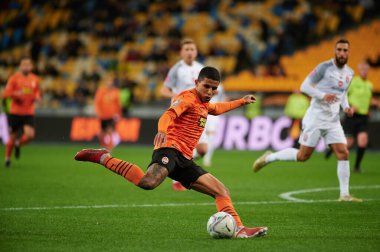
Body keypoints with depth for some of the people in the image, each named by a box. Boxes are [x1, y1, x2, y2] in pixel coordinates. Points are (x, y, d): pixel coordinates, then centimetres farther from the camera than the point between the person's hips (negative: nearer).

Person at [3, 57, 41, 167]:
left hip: (29, 113, 2)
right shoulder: (14, 78, -4)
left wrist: (37, 97, 0)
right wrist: (16, 93, -24)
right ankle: (7, 158, 24)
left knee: (30, 135, -15)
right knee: (13, 137, 4)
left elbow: (37, 92, 23)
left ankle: (18, 144, 18)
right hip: (15, 112, -2)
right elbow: (6, 94, -7)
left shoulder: (35, 79, 7)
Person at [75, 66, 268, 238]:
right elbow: (168, 115, -23)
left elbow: (216, 109, 53)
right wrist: (162, 130, -44)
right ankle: (102, 158, -22)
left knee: (221, 191, 6)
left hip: (184, 160, 10)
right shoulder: (187, 97, -3)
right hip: (170, 148, -10)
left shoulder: (203, 104, 27)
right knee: (148, 182, -37)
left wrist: (241, 102, 58)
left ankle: (238, 229, 6)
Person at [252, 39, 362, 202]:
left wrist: (346, 106, 7)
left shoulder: (349, 73, 10)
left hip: (333, 120, 6)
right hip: (316, 117, -6)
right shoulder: (325, 67, -10)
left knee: (343, 154, -6)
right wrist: (323, 95, -24)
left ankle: (344, 194, 0)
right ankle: (269, 158, 17)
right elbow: (304, 86, -10)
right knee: (303, 156, -5)